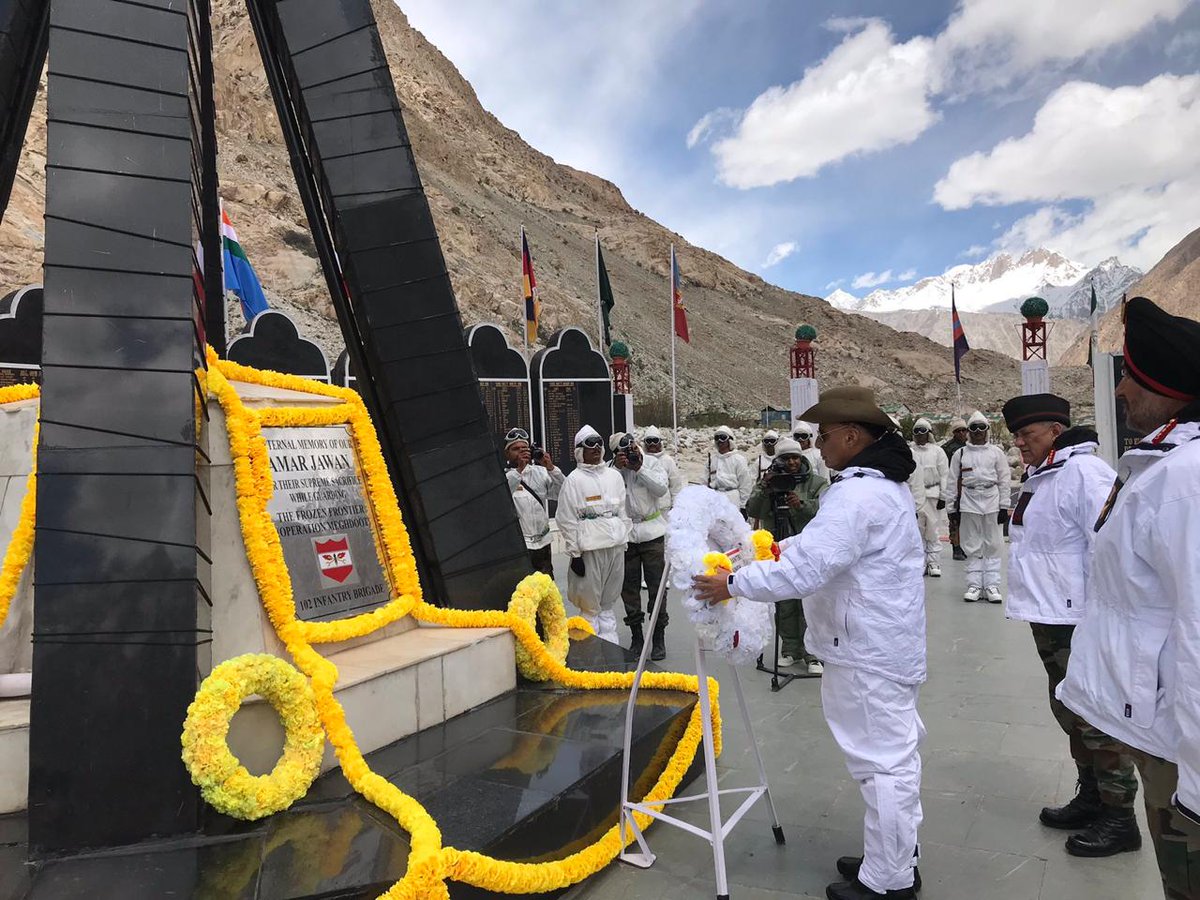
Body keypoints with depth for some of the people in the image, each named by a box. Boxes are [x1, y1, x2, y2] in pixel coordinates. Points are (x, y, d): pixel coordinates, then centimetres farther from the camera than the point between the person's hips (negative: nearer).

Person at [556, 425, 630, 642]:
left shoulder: (614, 476, 10)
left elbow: (623, 512, 14)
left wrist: (624, 541, 10)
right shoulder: (574, 480, -4)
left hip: (616, 546, 4)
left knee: (608, 603, 13)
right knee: (590, 606, 1)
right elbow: (567, 520, -6)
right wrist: (575, 554, -9)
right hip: (590, 548, -4)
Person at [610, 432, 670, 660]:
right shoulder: (611, 468, 0)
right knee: (629, 587, 8)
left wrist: (639, 468, -16)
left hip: (651, 532, -1)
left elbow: (662, 489, -12)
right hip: (624, 533, 1)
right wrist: (618, 469, -19)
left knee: (656, 586, 2)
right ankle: (636, 637, 22)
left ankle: (659, 638, 13)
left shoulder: (651, 462, 0)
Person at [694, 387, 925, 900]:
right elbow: (829, 546, 19)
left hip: (868, 652, -11)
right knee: (893, 753, 20)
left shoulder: (857, 494, -25)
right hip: (884, 643, 11)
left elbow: (805, 569, -29)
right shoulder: (884, 482, 11)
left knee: (882, 760, 2)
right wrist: (786, 547, 9)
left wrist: (734, 584, -20)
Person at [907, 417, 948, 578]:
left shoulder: (937, 451, 3)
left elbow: (944, 475, 3)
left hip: (932, 495, -1)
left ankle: (934, 564, 8)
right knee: (917, 530, 4)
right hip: (913, 495, 1)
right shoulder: (908, 451, 5)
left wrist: (943, 497, -2)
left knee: (933, 531, 0)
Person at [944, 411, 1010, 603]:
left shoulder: (996, 452, 8)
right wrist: (952, 508, 3)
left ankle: (991, 586, 9)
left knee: (992, 546, 2)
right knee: (972, 547, 4)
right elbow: (952, 483, 7)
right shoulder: (960, 454, 8)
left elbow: (1005, 480, 6)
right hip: (968, 503, 0)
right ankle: (974, 585, 11)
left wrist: (1004, 507, 0)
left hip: (991, 502, 0)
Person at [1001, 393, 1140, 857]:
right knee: (1070, 713, 20)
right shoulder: (1043, 476, 14)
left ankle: (1119, 818, 16)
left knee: (1096, 720, 2)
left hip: (1079, 621, -10)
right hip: (1049, 618, 10)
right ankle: (1091, 797, 34)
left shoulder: (1083, 472, -17)